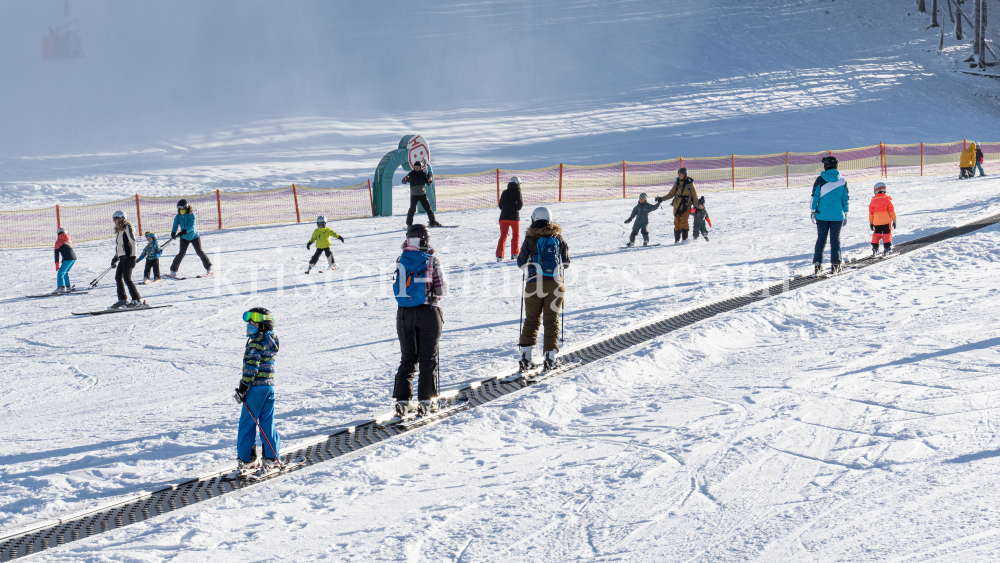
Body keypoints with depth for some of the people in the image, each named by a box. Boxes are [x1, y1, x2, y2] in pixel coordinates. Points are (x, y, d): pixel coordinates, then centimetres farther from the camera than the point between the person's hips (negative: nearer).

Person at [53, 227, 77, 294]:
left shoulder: (58, 242, 4)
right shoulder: (69, 241, 22)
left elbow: (57, 254, 1)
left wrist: (57, 264, 1)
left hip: (68, 258, -7)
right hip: (74, 258, 7)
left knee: (60, 273, -11)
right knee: (65, 272, 23)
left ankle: (61, 287, -29)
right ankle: (68, 287, 25)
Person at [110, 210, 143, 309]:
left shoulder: (127, 228, -7)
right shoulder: (118, 230, 19)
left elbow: (133, 243, -13)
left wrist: (133, 257, -19)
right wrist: (115, 258, 25)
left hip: (128, 256, -9)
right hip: (122, 257, 9)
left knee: (127, 278, -15)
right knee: (118, 277, 7)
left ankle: (137, 300, -14)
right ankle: (122, 300, 13)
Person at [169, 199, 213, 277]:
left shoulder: (191, 215, -17)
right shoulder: (178, 216, -5)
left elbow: (192, 226, -27)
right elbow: (175, 225, -11)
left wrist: (184, 231, -43)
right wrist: (173, 233, -32)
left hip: (194, 236, -2)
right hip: (184, 238, 2)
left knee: (200, 252, 1)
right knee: (181, 253, -9)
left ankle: (209, 268, 15)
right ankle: (173, 270, -3)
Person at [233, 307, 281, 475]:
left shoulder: (256, 342, -14)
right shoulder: (271, 340, 14)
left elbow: (251, 367, -18)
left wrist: (242, 388, -15)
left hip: (256, 387, -8)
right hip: (269, 386, 8)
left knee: (247, 423, 1)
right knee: (267, 423, 9)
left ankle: (246, 459, 4)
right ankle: (272, 457, 6)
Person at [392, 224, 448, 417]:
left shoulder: (401, 260, -2)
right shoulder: (432, 261, -11)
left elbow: (398, 287, 9)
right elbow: (442, 289, -9)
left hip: (404, 313, 3)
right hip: (428, 312, -3)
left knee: (407, 358, 12)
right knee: (428, 358, 7)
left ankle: (403, 400, 7)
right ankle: (426, 401, 5)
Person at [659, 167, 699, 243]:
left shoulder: (689, 183, -1)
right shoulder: (677, 183, 10)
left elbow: (694, 195, 3)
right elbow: (671, 194, 14)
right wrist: (662, 199, 6)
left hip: (686, 206, -4)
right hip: (677, 206, 4)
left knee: (684, 222, -13)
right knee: (677, 223, 3)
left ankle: (685, 239, -5)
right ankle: (677, 239, 11)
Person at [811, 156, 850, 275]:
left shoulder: (820, 180, -5)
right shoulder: (842, 181, 2)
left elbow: (815, 197, -4)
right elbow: (845, 199, 6)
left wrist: (813, 212, 5)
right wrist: (845, 214, 13)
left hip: (822, 215, -1)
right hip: (837, 216, 1)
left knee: (821, 239, 7)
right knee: (835, 239, 6)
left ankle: (817, 263, 2)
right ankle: (835, 264, 0)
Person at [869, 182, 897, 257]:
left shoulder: (873, 201, 3)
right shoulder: (887, 199, -4)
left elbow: (871, 213, 8)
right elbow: (892, 211, -4)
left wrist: (871, 222, 16)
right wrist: (894, 220, 2)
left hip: (876, 222, 2)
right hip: (886, 221, -2)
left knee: (876, 234, 11)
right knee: (887, 234, 3)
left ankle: (874, 248, 3)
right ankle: (887, 248, -3)